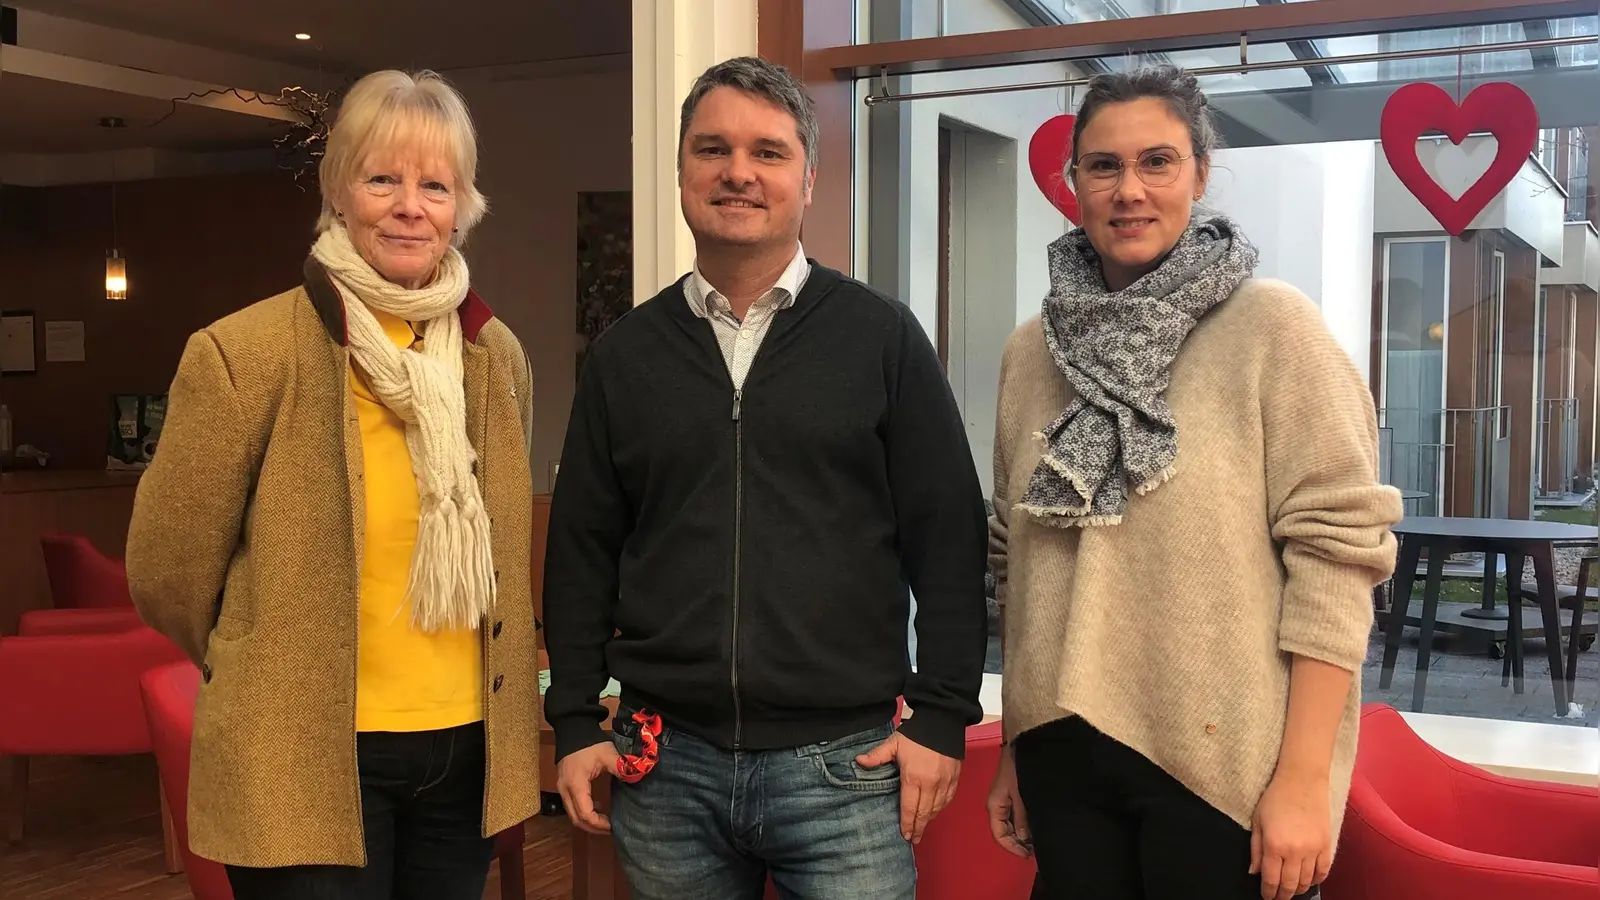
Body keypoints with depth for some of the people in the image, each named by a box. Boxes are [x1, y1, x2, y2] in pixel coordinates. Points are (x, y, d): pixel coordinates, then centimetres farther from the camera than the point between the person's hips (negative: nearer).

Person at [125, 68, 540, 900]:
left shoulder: (497, 354, 3)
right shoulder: (245, 353, -12)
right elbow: (168, 570, -3)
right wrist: (274, 675, 8)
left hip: (468, 750, 5)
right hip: (307, 759, -4)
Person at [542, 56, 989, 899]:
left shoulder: (882, 337, 0)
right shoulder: (623, 354, 7)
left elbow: (947, 538, 0)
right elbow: (582, 549, 10)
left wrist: (942, 717, -4)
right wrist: (575, 724, 5)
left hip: (846, 762, -2)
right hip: (664, 765, 3)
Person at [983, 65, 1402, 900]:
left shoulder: (1274, 326, -8)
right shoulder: (1031, 350, 6)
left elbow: (1336, 549, -11)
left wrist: (1303, 777, -14)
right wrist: (1013, 748, 13)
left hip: (1225, 763, -4)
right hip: (1065, 751, 4)